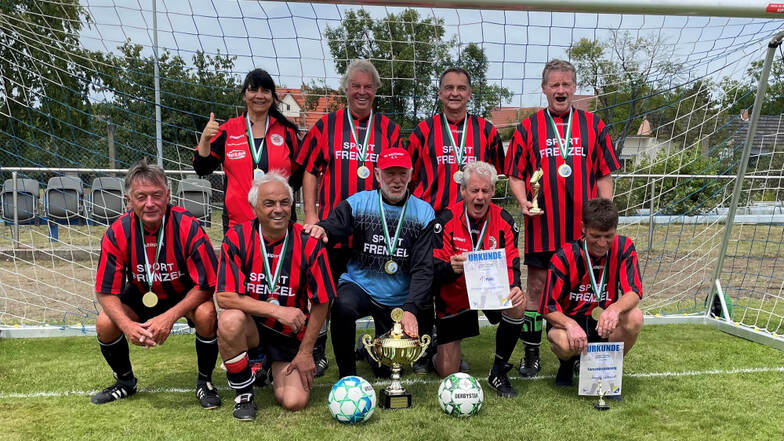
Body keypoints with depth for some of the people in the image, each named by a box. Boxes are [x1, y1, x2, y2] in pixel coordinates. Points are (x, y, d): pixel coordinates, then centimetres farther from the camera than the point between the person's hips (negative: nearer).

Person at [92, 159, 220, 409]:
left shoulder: (187, 227, -28)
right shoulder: (117, 233, -20)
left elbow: (206, 284, -24)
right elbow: (106, 292, -14)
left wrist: (170, 317, -33)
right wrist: (127, 325, -32)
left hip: (187, 295, -3)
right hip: (142, 296, 3)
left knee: (206, 315, -32)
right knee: (105, 324, -19)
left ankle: (204, 382, -4)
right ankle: (125, 382, 13)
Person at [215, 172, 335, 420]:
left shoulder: (309, 243, -14)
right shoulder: (237, 239, -14)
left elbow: (320, 303, -6)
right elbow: (224, 297, -18)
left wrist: (305, 352, -4)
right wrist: (277, 310, -25)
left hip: (290, 333, 0)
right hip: (251, 325, 0)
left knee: (294, 403, -14)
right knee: (230, 320, -34)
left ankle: (275, 369, 24)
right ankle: (244, 394, -8)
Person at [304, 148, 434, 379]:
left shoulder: (424, 213, -1)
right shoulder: (358, 203, -1)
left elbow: (423, 269, -7)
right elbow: (333, 227, -16)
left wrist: (411, 309, -20)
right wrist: (321, 229, -41)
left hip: (399, 301, 2)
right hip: (359, 285, -1)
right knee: (343, 307, -36)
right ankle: (348, 375, -12)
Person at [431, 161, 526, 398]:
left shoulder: (504, 221, -9)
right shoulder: (446, 220, -15)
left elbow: (511, 265, -12)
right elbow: (435, 270, -17)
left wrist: (514, 287, -35)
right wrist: (452, 268, -41)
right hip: (455, 297, -2)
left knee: (518, 305, -32)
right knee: (448, 372, -2)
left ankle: (498, 372, -9)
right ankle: (439, 346, 39)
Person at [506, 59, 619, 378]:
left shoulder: (593, 126, 9)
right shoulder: (528, 128, 5)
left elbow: (604, 175, 10)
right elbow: (515, 175, 6)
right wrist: (524, 201, -13)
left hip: (584, 227, 1)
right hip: (541, 225, -1)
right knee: (535, 289, 4)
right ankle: (531, 355, 16)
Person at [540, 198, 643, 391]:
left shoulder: (623, 248, -8)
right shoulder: (565, 256, -15)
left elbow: (634, 292, -17)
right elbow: (548, 308, -15)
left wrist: (615, 309, -40)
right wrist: (570, 325, -36)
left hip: (605, 324, 2)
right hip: (570, 322, -2)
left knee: (634, 318, -29)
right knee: (563, 342, -35)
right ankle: (568, 362, 6)